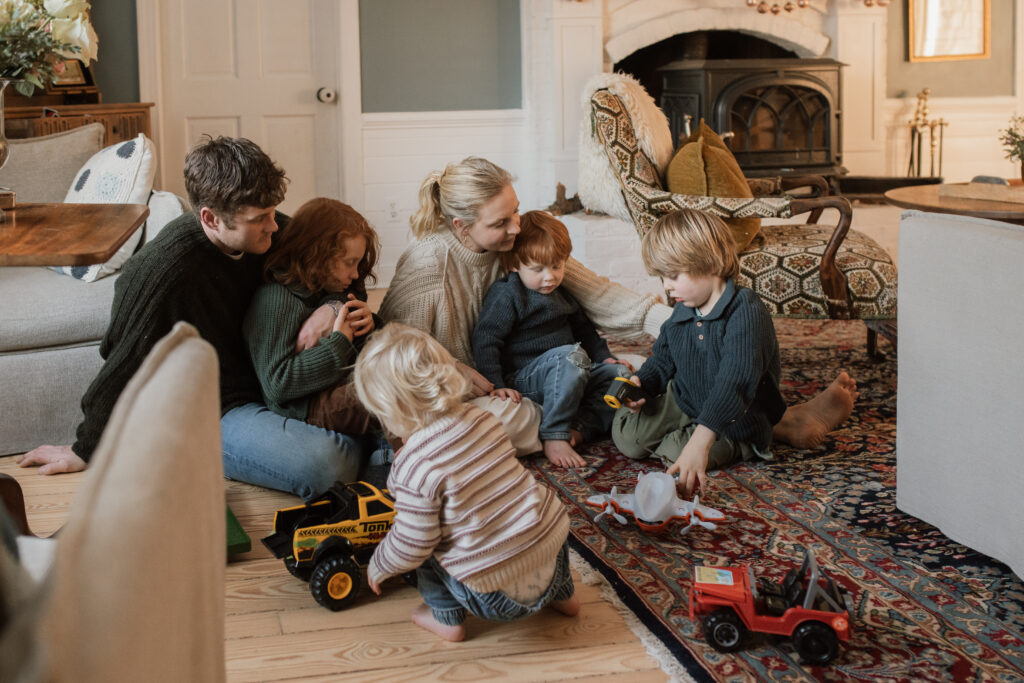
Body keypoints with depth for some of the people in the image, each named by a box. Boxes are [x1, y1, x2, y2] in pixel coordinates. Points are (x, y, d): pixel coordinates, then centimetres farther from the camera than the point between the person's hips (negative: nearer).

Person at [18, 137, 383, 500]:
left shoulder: (270, 231, -6)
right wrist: (86, 451, -3)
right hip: (211, 413, -7)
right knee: (327, 464, -29)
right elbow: (124, 366, -15)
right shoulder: (165, 269, -27)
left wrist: (331, 305, -13)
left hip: (263, 384, 7)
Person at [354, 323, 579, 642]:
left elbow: (411, 547, -12)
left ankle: (446, 618, 20)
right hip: (555, 557, 6)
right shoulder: (482, 418, 1)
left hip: (500, 596, -6)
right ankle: (562, 594, 40)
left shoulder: (414, 465, -19)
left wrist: (377, 568, 8)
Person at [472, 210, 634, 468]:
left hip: (565, 377, 9)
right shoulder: (506, 296, -11)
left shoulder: (560, 294, 15)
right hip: (524, 381, -9)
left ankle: (580, 428, -24)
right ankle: (553, 436, -32)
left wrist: (605, 357, 17)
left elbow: (583, 328, 29)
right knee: (571, 355, -35)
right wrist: (495, 385, -25)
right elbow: (485, 340, -17)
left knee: (618, 373, -4)